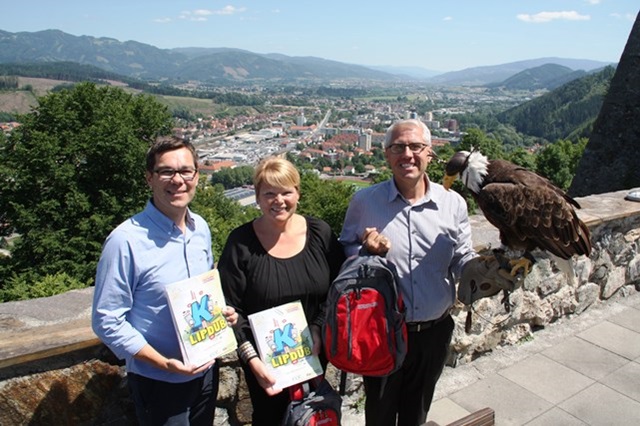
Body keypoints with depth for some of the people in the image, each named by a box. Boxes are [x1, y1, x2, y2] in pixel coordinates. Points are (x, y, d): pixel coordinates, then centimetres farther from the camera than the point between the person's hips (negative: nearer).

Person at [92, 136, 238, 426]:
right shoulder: (126, 241, -21)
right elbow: (107, 321, -17)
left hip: (206, 369, 6)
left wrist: (223, 310, -6)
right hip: (159, 381, -6)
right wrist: (164, 363, -22)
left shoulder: (201, 228, -2)